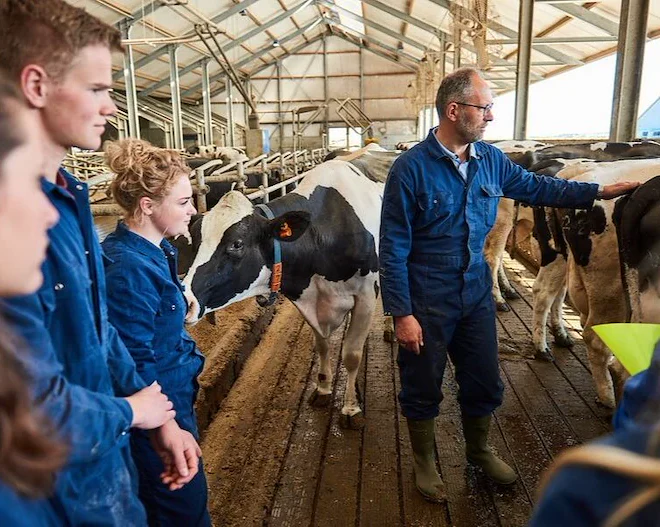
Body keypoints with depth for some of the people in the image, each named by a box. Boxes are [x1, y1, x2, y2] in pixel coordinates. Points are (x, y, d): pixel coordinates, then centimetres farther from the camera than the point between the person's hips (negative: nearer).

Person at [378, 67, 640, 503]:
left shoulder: (490, 159, 1)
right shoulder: (411, 168, -17)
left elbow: (535, 187, 19)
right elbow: (393, 249, -16)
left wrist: (598, 192, 15)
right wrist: (402, 313, -17)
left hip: (477, 295, 6)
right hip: (426, 303, -5)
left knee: (485, 383, 20)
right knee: (424, 388, 13)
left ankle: (479, 450, 46)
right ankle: (425, 462, 38)